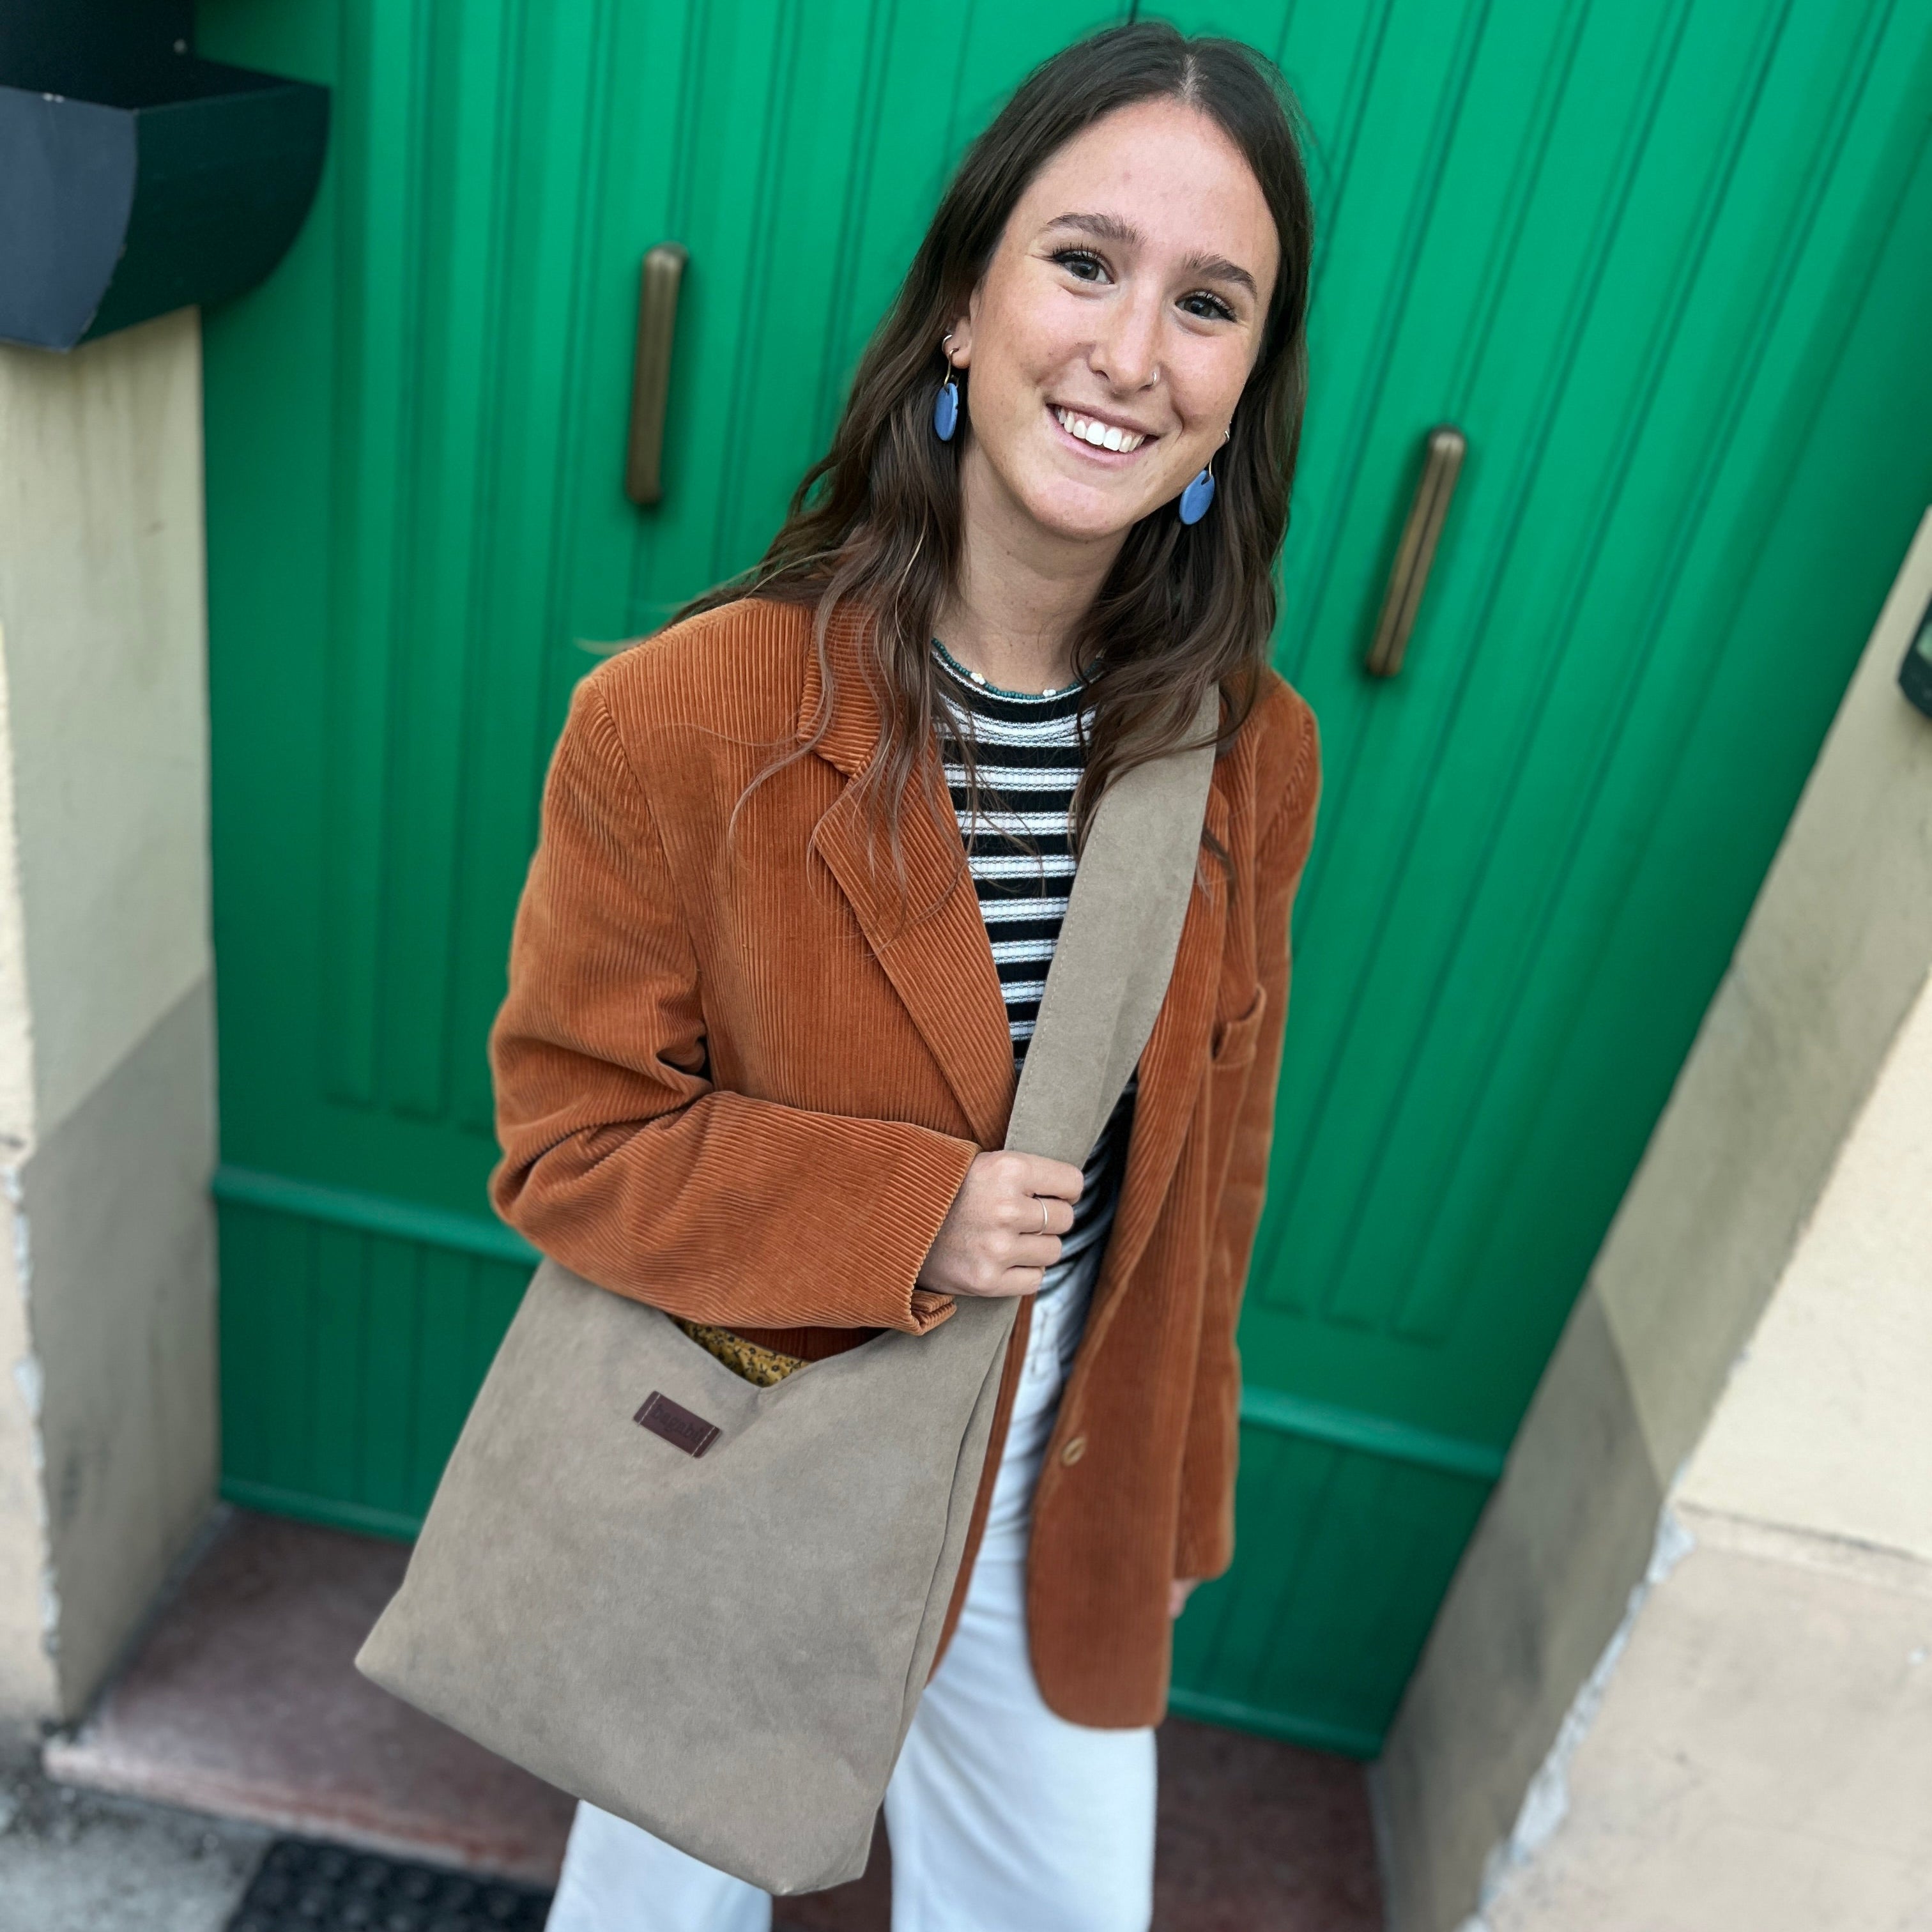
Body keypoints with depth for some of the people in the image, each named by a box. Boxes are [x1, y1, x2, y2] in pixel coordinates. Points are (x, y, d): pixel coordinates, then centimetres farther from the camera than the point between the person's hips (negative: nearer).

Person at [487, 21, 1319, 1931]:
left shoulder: (1251, 753, -11)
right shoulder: (680, 723, -25)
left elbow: (1207, 1166, 0)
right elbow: (568, 1142, -15)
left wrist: (1178, 1495, 9)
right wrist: (908, 1216, -28)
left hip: (1064, 1503, 3)